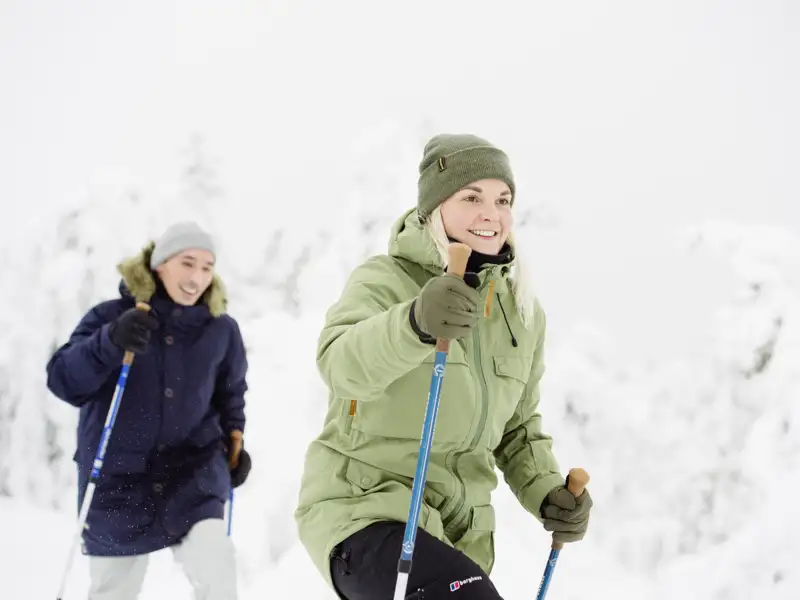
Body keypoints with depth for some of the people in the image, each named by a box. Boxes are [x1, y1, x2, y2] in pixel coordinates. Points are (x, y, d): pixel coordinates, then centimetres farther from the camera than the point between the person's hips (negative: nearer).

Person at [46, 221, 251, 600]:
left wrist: (234, 438, 2)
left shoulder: (221, 330, 0)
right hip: (118, 483, 0)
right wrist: (111, 342, -33)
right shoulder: (111, 317, -7)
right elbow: (63, 381, -18)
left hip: (193, 477, 0)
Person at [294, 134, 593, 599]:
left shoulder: (523, 311, 9)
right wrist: (415, 323, -50)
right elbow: (343, 364, -31)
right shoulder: (385, 281, -9)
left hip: (458, 534, 7)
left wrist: (547, 493, -1)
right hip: (365, 511, -7)